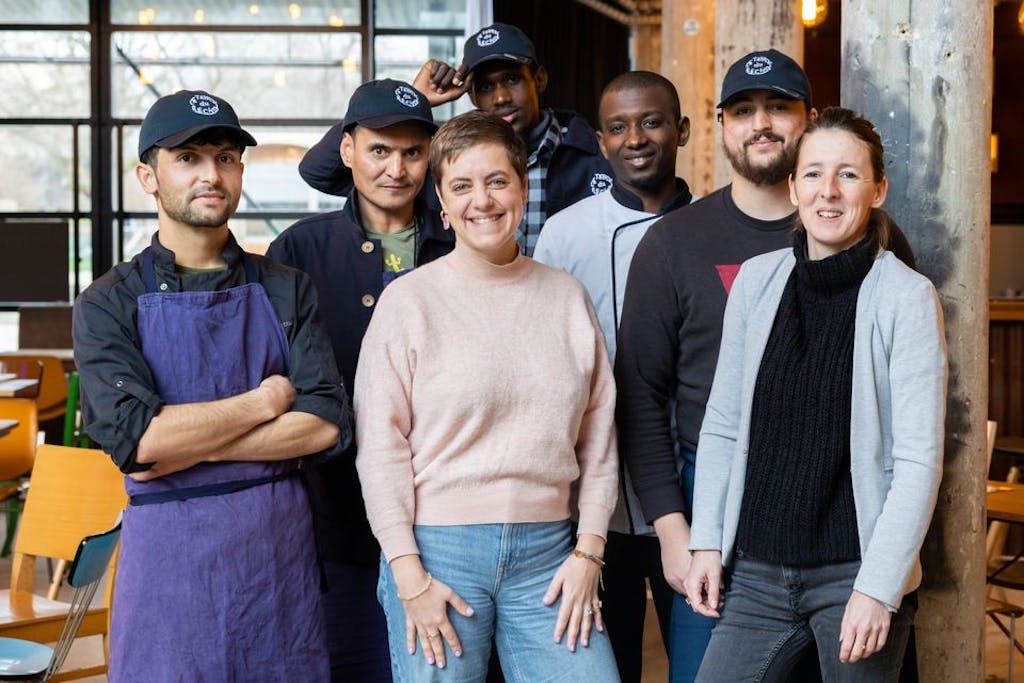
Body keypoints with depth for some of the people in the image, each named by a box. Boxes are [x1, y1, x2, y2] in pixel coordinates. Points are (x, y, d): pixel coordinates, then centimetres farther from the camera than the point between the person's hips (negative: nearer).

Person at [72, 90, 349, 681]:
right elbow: (133, 437, -15)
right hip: (167, 546, -2)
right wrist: (265, 400, -9)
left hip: (281, 542, 2)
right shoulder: (109, 304, -1)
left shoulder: (287, 291, 6)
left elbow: (326, 425, -5)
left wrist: (193, 445, -13)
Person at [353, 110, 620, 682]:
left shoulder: (567, 297, 7)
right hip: (439, 548, -2)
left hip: (548, 551, 3)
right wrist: (409, 574, -8)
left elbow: (598, 434, 10)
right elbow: (381, 444, -4)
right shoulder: (409, 300, -2)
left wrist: (588, 551, 3)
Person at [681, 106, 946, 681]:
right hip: (756, 570, 3)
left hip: (855, 571, -3)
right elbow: (722, 424, 9)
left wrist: (878, 588, -14)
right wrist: (707, 544, 4)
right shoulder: (758, 279, 4)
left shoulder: (907, 296, -8)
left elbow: (919, 459, -10)